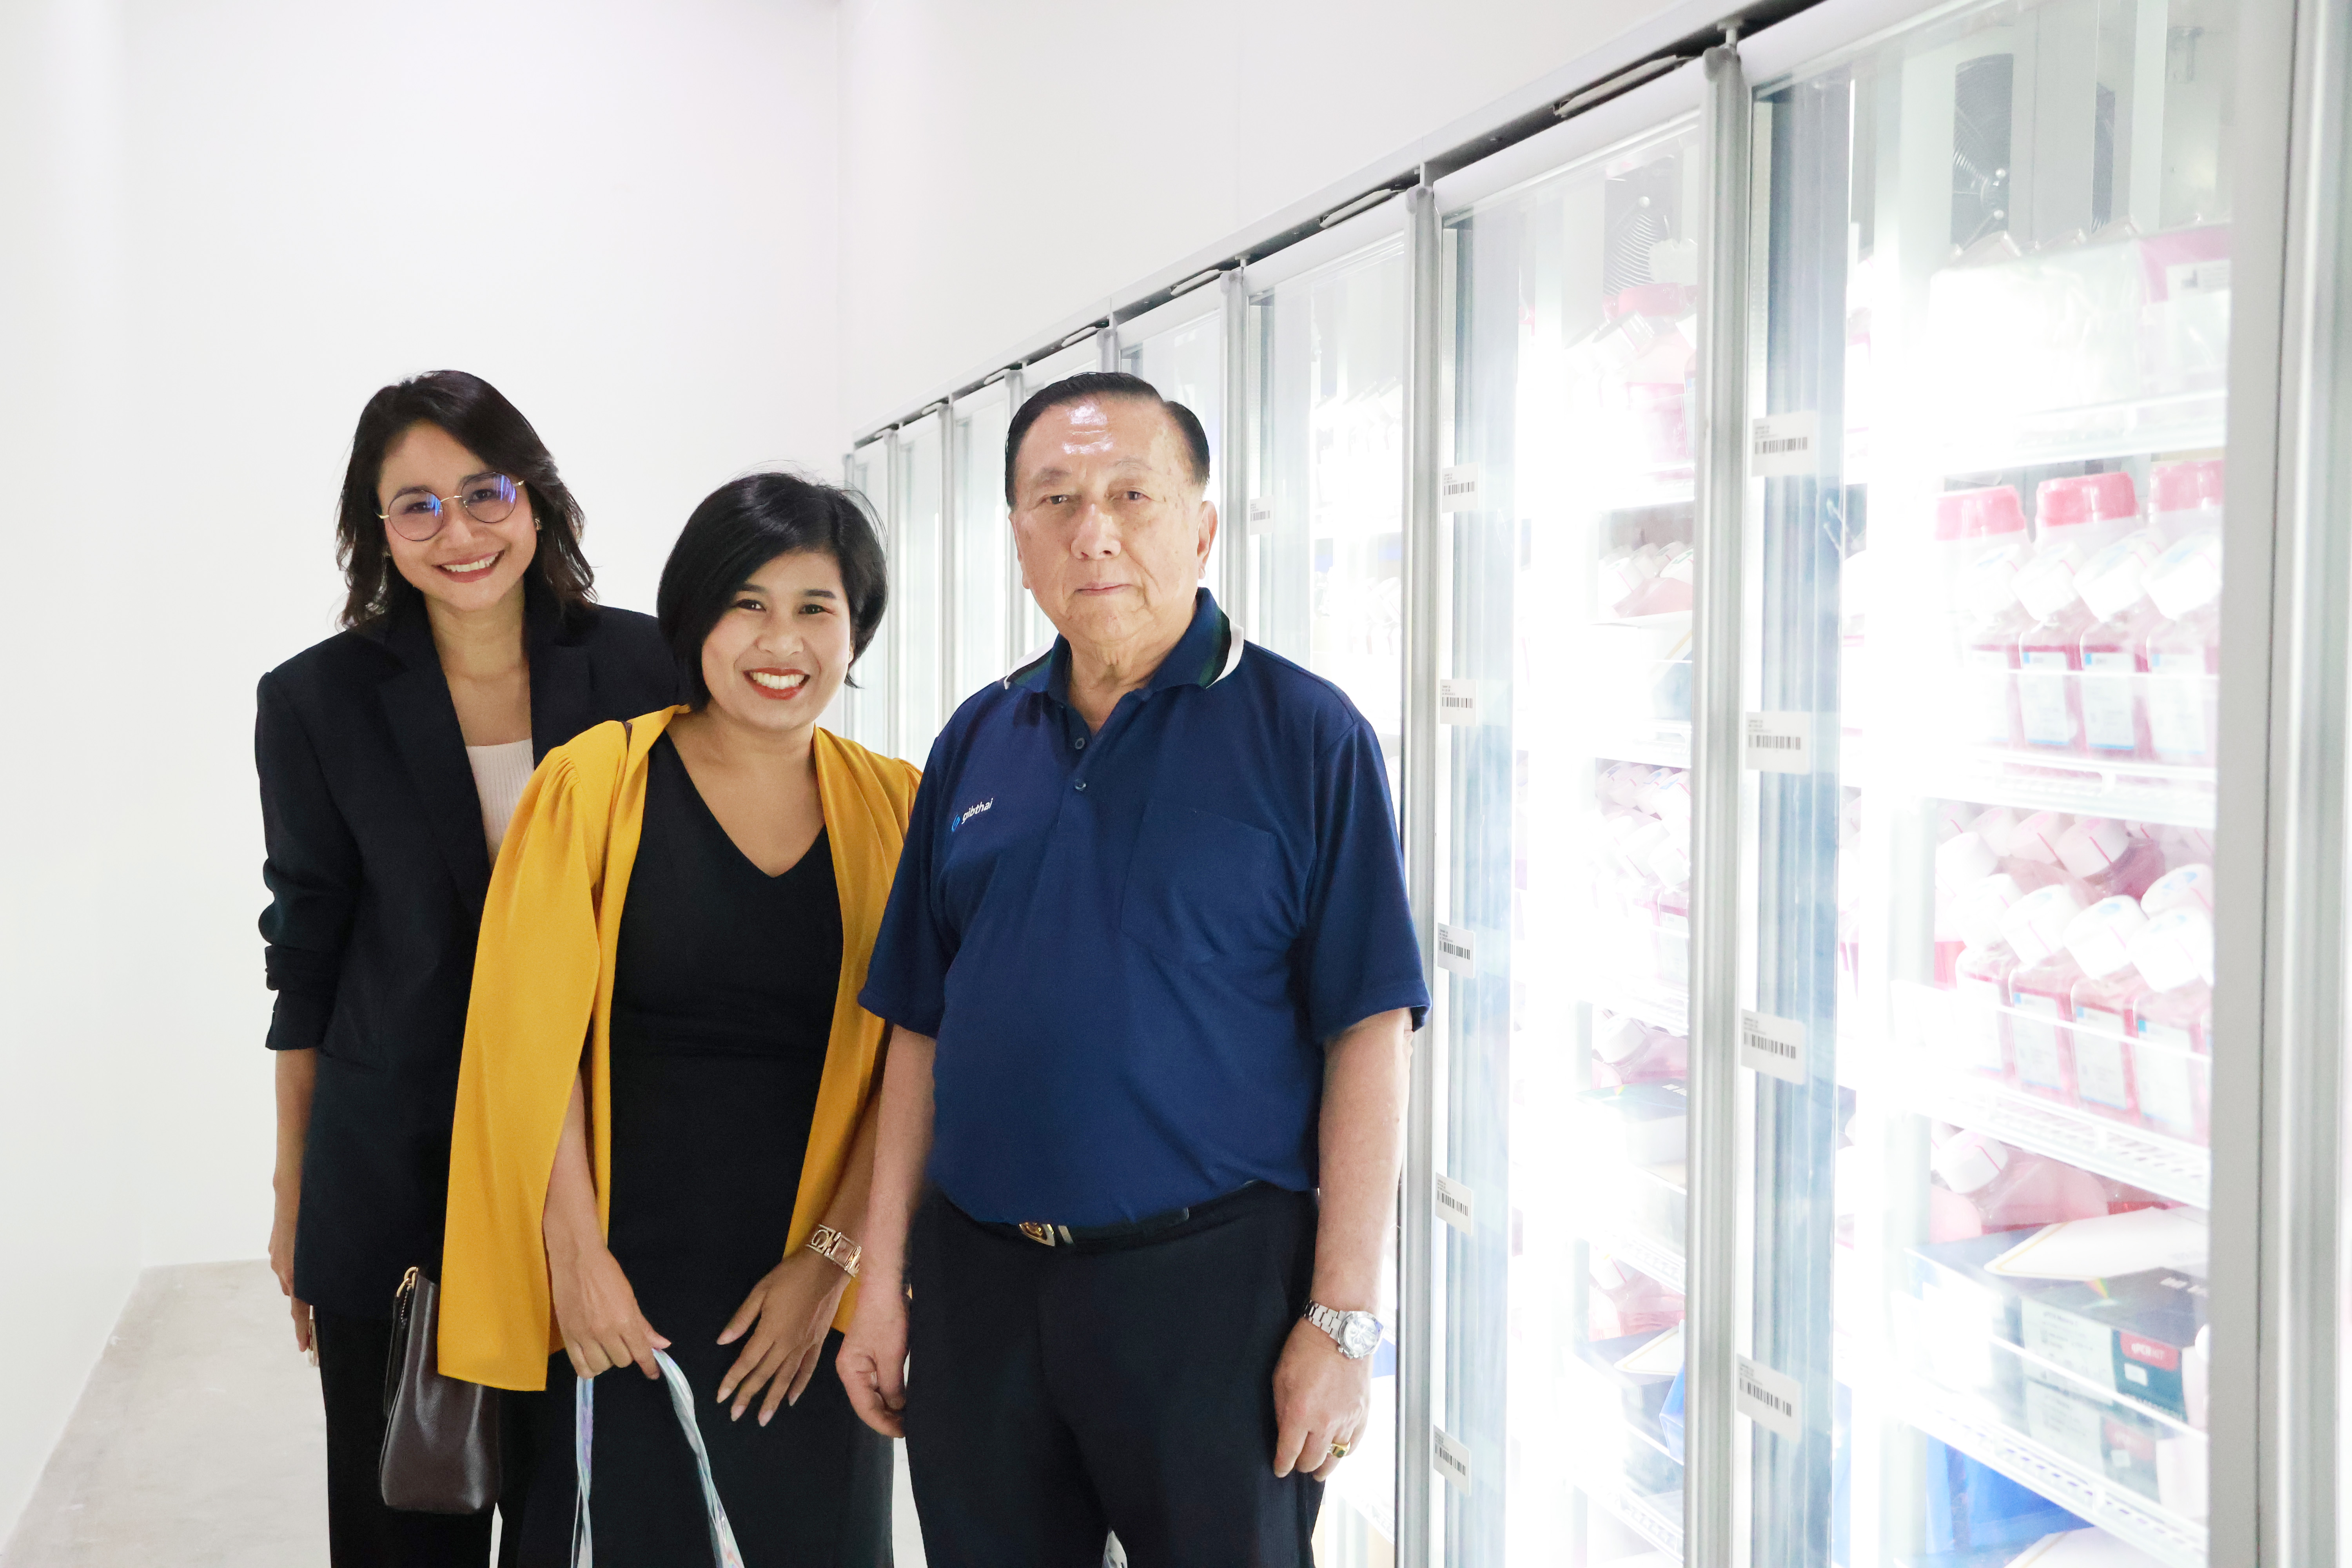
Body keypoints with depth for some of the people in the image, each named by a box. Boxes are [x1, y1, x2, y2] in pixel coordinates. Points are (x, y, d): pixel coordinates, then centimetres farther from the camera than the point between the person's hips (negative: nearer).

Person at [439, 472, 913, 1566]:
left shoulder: (893, 810, 2)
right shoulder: (597, 784, -3)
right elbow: (537, 1040, -4)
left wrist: (833, 1260, -5)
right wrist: (575, 1254, -7)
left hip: (810, 1300, 2)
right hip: (621, 1287, -1)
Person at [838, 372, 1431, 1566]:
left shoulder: (1304, 736, -5)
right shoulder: (978, 741, 9)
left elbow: (1369, 1033, -9)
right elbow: (921, 1027, 11)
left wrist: (1343, 1321, -13)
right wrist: (882, 1278, 8)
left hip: (1213, 1284, -4)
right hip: (977, 1280, 4)